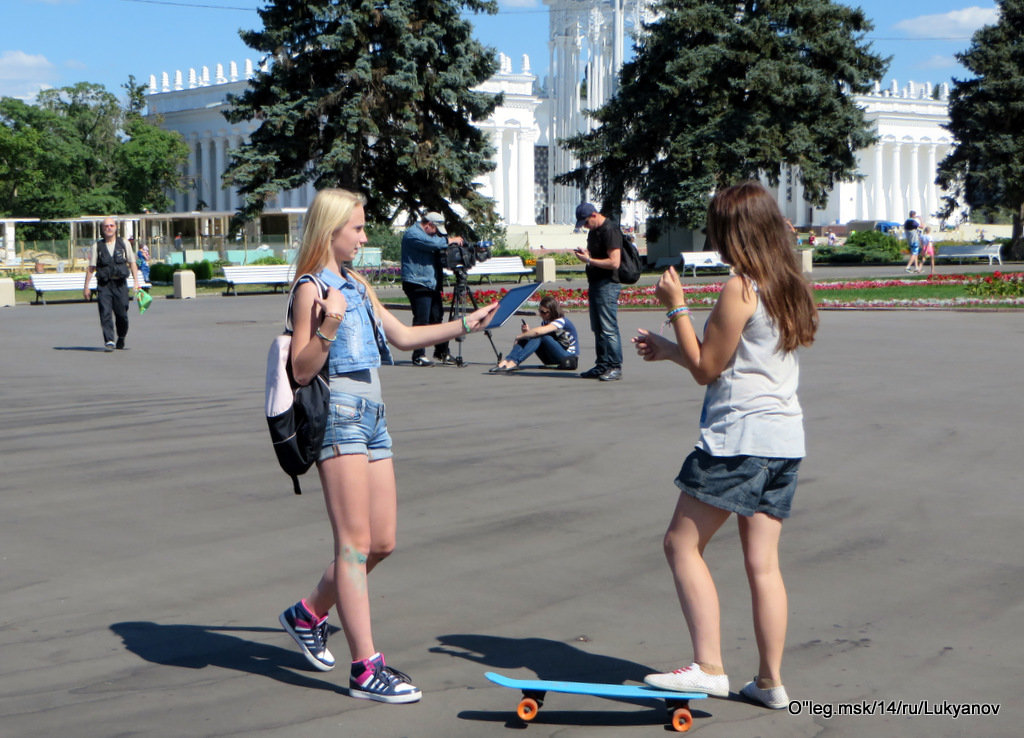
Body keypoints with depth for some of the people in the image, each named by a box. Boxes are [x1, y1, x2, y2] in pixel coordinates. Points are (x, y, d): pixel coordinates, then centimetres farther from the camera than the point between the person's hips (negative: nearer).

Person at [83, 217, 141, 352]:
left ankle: (121, 338, 26)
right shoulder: (97, 246, 6)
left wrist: (136, 281, 2)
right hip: (103, 285, -1)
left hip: (120, 284, 1)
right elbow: (91, 268, 7)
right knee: (105, 313, -13)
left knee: (121, 314, 3)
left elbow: (132, 263, 11)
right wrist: (86, 286, 3)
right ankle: (109, 341, -15)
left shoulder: (123, 244, 8)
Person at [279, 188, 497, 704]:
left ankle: (309, 612, 30)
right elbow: (301, 371, -13)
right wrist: (328, 327, -27)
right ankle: (366, 669, -8)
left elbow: (402, 336, 26)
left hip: (371, 416, 9)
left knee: (381, 542, 10)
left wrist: (463, 325, 24)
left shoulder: (357, 286, 20)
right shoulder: (312, 288, -7)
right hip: (338, 414, -9)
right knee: (355, 542, -9)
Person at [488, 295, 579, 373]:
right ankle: (506, 361, -34)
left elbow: (538, 331, -31)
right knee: (525, 338, -13)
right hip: (550, 359, 7)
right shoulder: (545, 322, 11)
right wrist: (528, 332, -15)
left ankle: (513, 362, -42)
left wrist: (519, 336, -22)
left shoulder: (561, 321, -17)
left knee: (540, 336, -30)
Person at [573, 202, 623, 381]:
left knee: (609, 328, -10)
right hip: (595, 284, 10)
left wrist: (589, 260, -16)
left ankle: (615, 367, -6)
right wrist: (585, 253, 8)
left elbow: (614, 262, -21)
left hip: (607, 284, -10)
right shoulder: (594, 231, 16)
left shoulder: (610, 231, -15)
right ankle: (603, 365, 17)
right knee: (598, 328, 11)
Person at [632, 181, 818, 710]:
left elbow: (706, 368, -7)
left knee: (682, 544, -1)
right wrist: (667, 350, 24)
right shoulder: (789, 288, 14)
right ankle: (770, 681, 11)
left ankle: (709, 667, -6)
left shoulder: (739, 289, -12)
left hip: (739, 436, -9)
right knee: (762, 561, 9)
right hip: (786, 438, 9)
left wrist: (676, 308, 0)